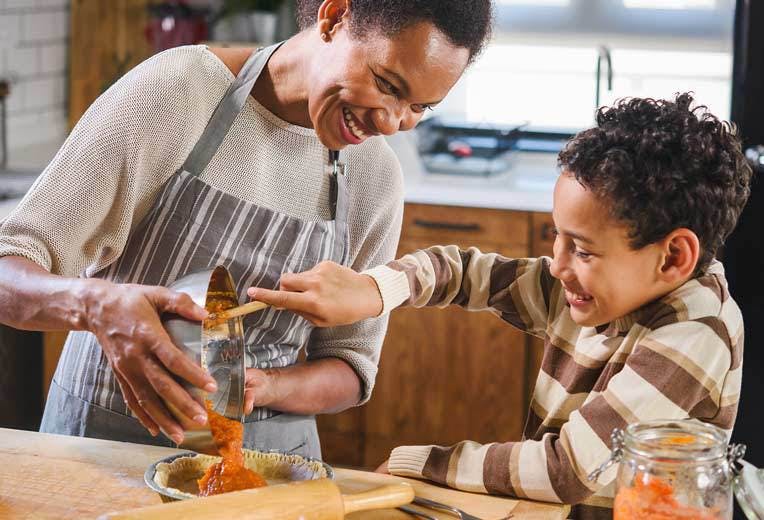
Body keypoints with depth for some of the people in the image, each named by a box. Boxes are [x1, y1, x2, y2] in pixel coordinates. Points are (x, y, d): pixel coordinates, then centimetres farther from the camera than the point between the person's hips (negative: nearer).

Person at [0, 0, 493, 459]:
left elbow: (351, 368, 4)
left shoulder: (375, 176, -3)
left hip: (269, 448, 3)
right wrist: (95, 303, -37)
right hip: (107, 430, -2)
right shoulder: (172, 89, -14)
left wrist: (264, 387, -17)